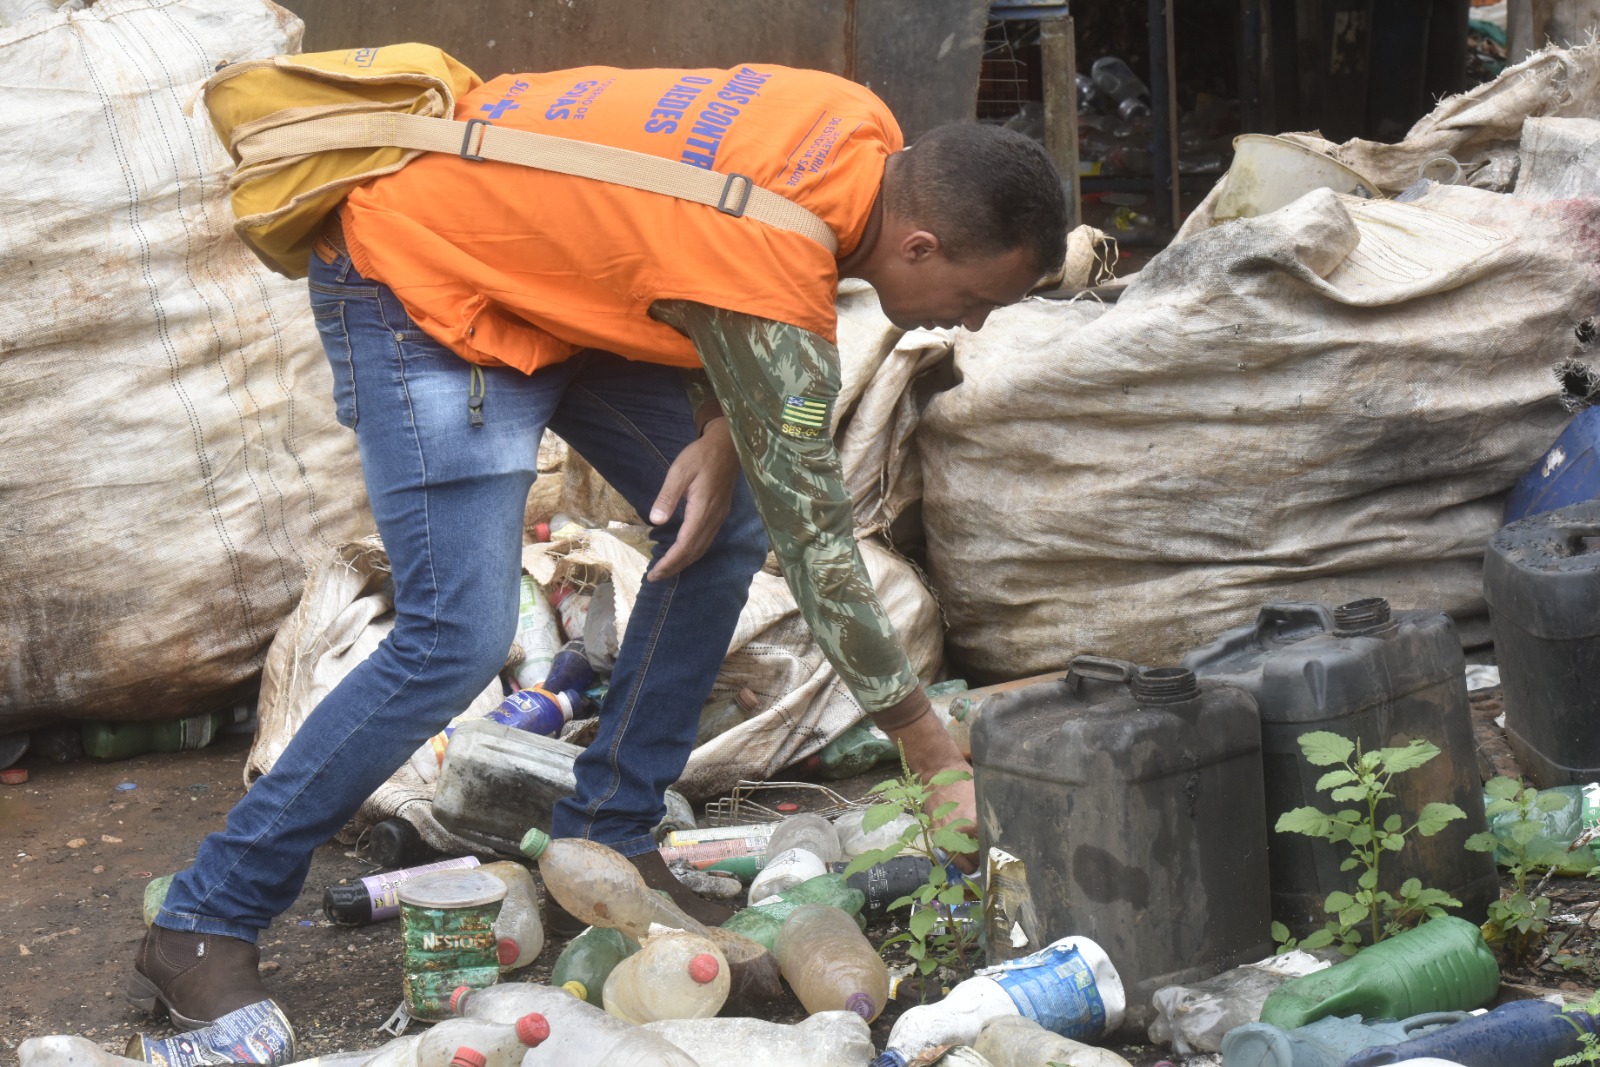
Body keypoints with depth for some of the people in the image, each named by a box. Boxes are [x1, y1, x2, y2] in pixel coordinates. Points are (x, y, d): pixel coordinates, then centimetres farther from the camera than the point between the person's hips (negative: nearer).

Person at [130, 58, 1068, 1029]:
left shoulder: (869, 136, -10)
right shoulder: (774, 272, -33)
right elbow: (812, 534, -27)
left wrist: (724, 435, -10)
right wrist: (939, 759, -21)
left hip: (550, 264, 10)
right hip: (417, 269, -10)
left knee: (725, 525, 3)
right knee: (459, 637, -18)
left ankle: (603, 847, 11)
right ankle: (203, 927, -9)